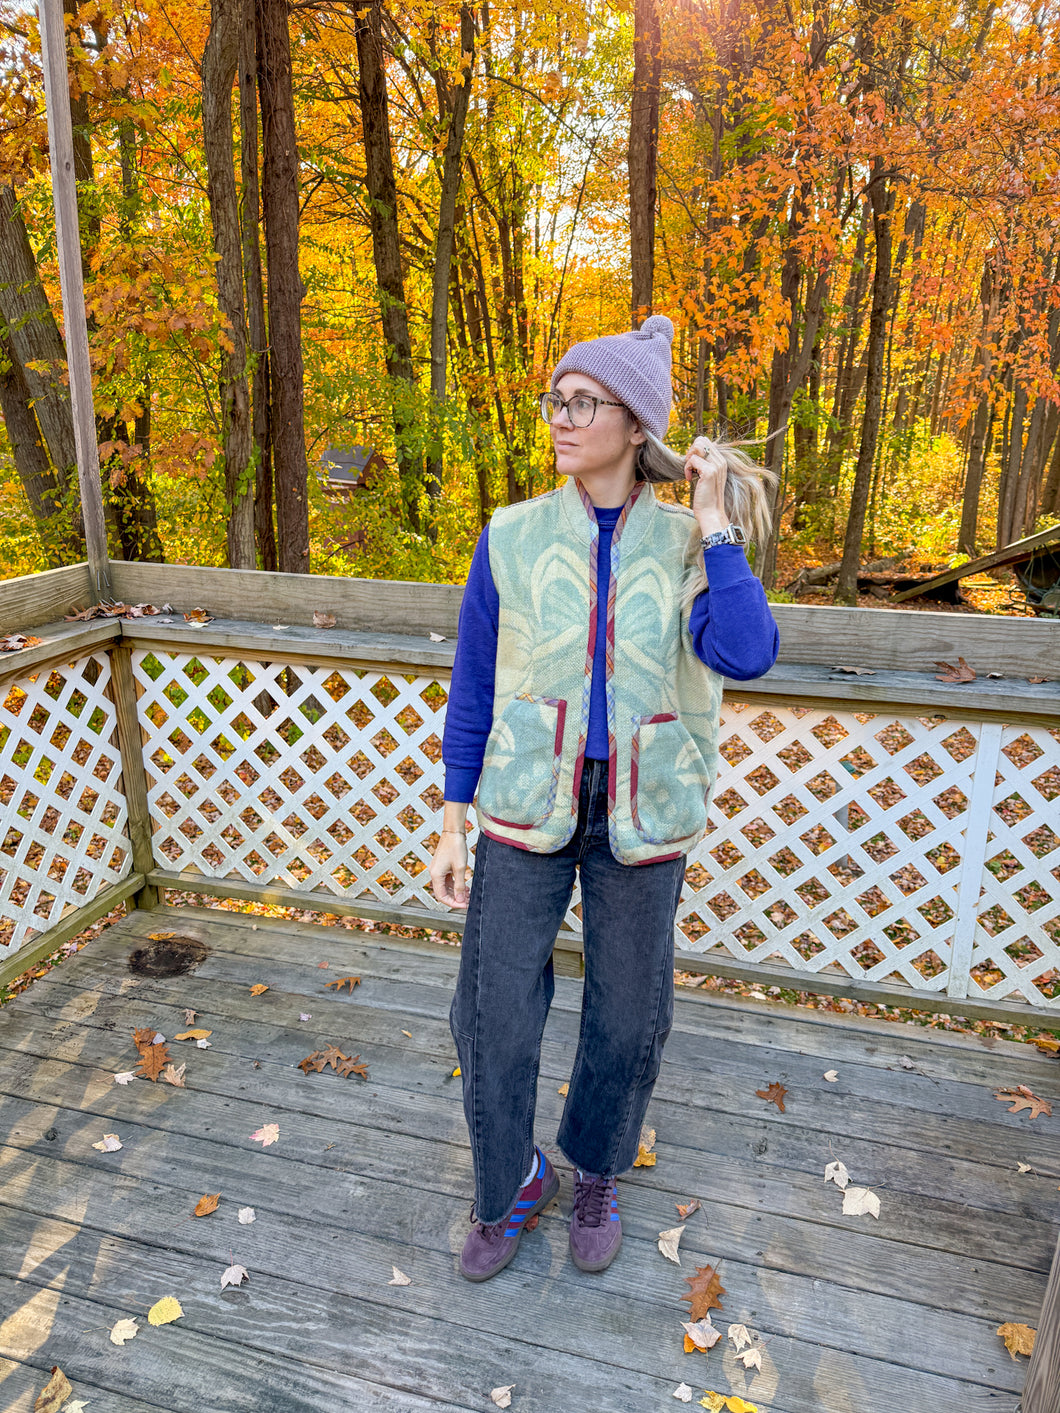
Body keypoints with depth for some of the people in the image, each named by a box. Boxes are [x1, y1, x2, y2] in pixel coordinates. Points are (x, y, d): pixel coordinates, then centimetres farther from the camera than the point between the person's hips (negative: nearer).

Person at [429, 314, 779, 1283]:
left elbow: (746, 656, -22)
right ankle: (510, 1185, 35)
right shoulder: (512, 537, -3)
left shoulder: (689, 543, -4)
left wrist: (714, 523, -17)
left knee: (628, 1017, 14)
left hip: (640, 821, 0)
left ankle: (597, 1176, 43)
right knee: (495, 1012, 6)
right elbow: (473, 688, 1)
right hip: (527, 808, 0)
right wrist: (453, 825, 1)